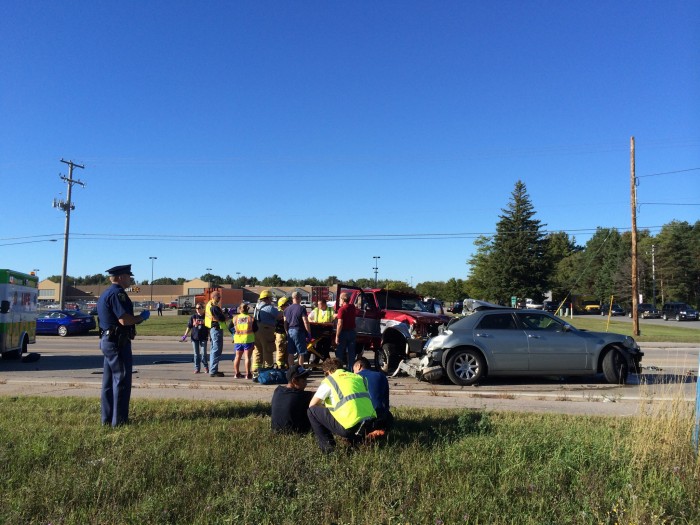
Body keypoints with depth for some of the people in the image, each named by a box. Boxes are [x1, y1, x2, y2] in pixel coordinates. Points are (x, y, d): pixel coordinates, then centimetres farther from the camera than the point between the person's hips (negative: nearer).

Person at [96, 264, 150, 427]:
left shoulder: (106, 294, 17)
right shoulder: (117, 293, -16)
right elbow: (124, 320, -25)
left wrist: (137, 319, 15)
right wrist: (142, 317, -9)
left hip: (107, 340, 10)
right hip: (118, 342, -10)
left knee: (109, 382, 14)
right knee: (121, 381, -3)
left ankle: (107, 418, 21)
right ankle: (119, 420, 2)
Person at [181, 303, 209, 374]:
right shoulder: (193, 316, 4)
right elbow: (189, 327, 7)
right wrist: (185, 335, 1)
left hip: (203, 337, -2)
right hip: (194, 337, 2)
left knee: (203, 353, -5)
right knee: (196, 353, 6)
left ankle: (206, 367, 14)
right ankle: (197, 368, 16)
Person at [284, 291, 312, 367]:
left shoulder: (287, 309, 8)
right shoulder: (301, 308, -10)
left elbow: (285, 323, 12)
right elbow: (305, 322, -13)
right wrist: (309, 333, -6)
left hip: (290, 331, 6)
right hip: (299, 331, -6)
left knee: (291, 353, 11)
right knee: (301, 353, 2)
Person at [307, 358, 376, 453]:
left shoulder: (329, 380, 8)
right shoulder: (359, 377, 22)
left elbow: (312, 405, 8)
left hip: (350, 427, -6)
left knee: (311, 411, 11)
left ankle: (327, 445, 4)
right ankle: (358, 440, 18)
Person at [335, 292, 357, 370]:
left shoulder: (342, 309, -15)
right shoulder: (352, 307, 3)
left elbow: (340, 324, -19)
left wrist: (337, 336, -16)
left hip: (344, 332, -6)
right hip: (352, 331, 6)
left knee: (340, 353, 5)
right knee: (351, 352, 10)